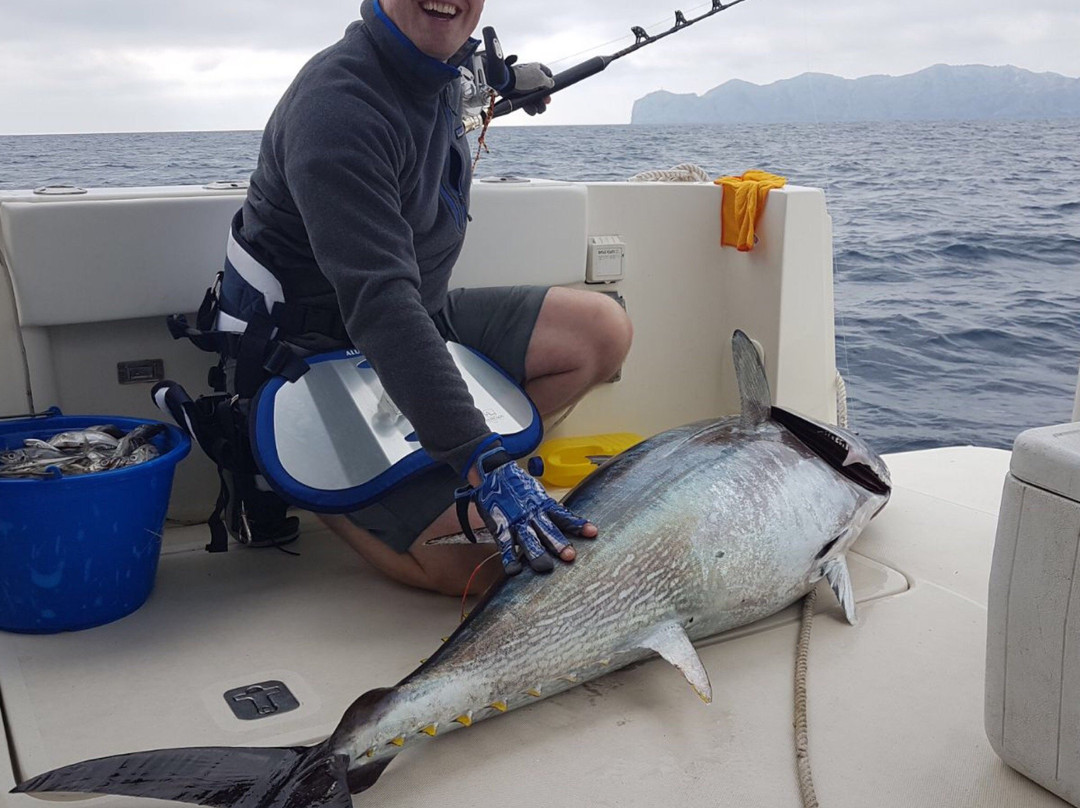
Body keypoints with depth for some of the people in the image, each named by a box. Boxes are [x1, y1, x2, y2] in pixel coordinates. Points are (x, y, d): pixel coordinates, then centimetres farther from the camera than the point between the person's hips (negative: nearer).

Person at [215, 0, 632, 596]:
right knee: (472, 566, -19)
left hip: (422, 318, 9)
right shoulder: (338, 106, -26)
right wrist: (482, 467, -41)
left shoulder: (441, 74, 3)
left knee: (603, 329, -5)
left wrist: (499, 82, 22)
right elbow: (379, 303, -36)